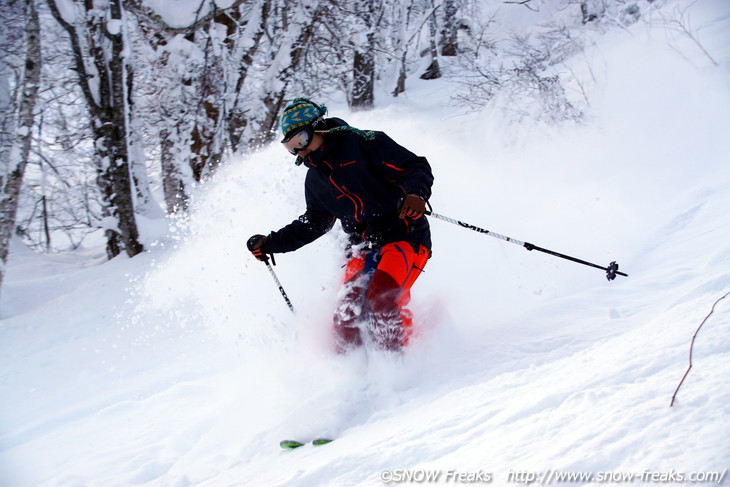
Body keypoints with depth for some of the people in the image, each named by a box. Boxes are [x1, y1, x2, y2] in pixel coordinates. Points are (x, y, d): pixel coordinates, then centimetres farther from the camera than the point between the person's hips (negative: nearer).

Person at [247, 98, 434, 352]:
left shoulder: (365, 143, -6)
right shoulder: (315, 180, 14)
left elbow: (416, 167, -10)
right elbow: (314, 223, 27)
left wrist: (416, 194, -31)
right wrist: (271, 243, 18)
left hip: (404, 238, -6)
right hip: (362, 250, 6)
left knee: (382, 296, -29)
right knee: (346, 319, -12)